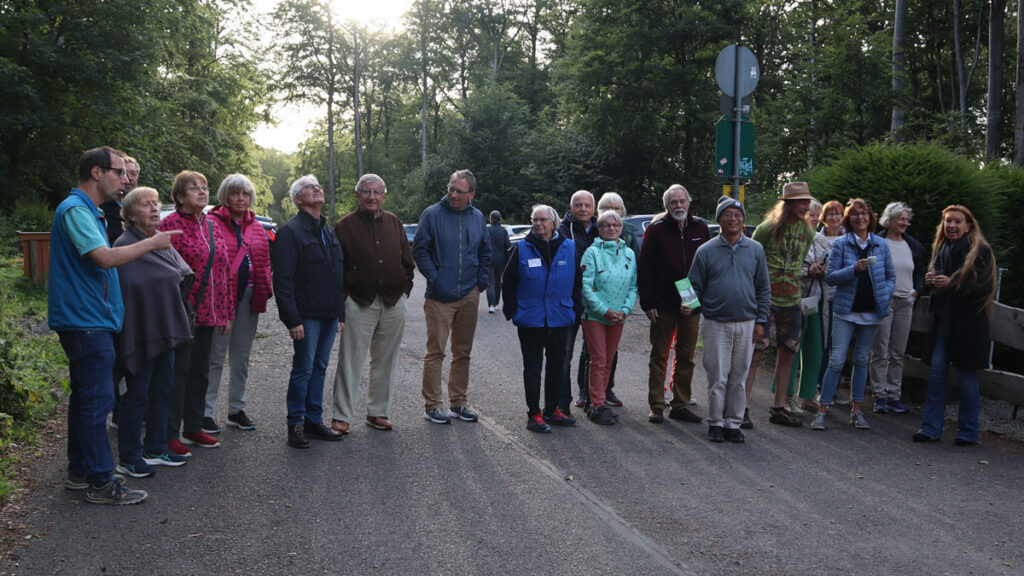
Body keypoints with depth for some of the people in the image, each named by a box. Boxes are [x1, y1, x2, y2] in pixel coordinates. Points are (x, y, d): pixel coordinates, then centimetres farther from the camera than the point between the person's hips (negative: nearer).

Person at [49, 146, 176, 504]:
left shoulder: (87, 211, 17)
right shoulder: (75, 210, -16)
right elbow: (105, 258, -27)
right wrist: (152, 243, -17)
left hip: (87, 320, 11)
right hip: (86, 322, -11)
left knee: (85, 397, 16)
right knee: (97, 400, -6)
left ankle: (80, 472, 26)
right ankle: (100, 482, 1)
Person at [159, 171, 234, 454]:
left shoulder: (212, 227, 14)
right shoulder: (171, 224, -8)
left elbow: (222, 271, 16)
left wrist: (226, 313, 14)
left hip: (207, 314, 7)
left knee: (200, 372, 14)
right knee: (178, 372, -2)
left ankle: (193, 427, 26)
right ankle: (169, 434, 8)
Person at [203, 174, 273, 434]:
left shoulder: (256, 227, 13)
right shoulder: (213, 223, -7)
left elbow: (264, 261, 15)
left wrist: (265, 290, 4)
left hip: (248, 297, 6)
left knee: (241, 358, 14)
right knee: (215, 357, -1)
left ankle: (237, 410, 24)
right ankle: (205, 412, 8)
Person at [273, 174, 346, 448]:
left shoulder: (329, 232, 17)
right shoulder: (291, 231, -8)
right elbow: (283, 279, -13)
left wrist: (341, 314, 16)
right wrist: (292, 319, -19)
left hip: (329, 315, 7)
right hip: (307, 316, -7)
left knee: (319, 368, 12)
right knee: (303, 369, -3)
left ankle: (314, 420, 20)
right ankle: (295, 424, 8)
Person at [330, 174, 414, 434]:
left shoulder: (394, 223, 11)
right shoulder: (345, 226, -2)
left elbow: (408, 261, 16)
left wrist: (404, 289, 7)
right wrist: (344, 297, -9)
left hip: (394, 304, 4)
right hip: (359, 303, -4)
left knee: (386, 361, 10)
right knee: (350, 362, -2)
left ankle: (378, 412, 22)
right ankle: (341, 416, 6)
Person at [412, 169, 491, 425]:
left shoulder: (477, 218, 9)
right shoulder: (432, 214, -4)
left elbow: (485, 253, 19)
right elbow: (419, 250, -4)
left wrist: (482, 282, 8)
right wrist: (434, 278, -11)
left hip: (469, 297, 5)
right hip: (439, 297, -4)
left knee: (463, 352, 10)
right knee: (435, 351, -3)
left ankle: (458, 403, 20)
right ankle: (432, 406, 5)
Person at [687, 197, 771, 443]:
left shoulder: (755, 250, 8)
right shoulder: (706, 251, 2)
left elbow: (763, 288, 11)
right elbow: (695, 286, 5)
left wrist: (761, 320, 5)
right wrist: (688, 305, -14)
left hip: (746, 325, 2)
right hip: (716, 325, -2)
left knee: (739, 378, 8)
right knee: (717, 378, 0)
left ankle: (733, 423, 18)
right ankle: (716, 423, 14)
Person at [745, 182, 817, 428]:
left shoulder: (807, 232, 9)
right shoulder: (768, 228, -7)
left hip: (792, 301, 6)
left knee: (787, 353, 9)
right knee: (756, 351, -7)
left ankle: (779, 407, 19)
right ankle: (743, 406, -1)